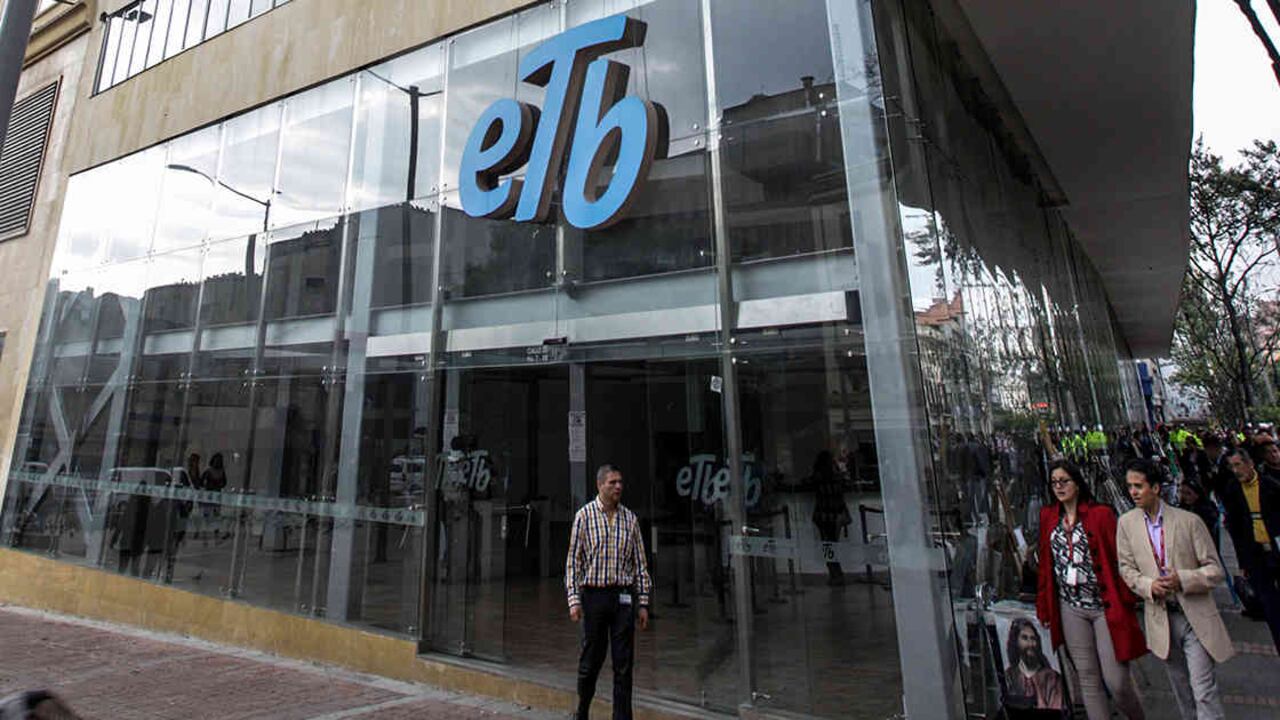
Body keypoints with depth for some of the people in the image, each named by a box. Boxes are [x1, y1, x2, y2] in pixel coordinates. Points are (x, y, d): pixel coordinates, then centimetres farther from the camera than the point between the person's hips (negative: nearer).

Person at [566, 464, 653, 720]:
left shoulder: (630, 518, 6)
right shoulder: (585, 515, -2)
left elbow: (640, 563, 9)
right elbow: (573, 560, -2)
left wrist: (643, 603, 5)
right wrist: (574, 600, -8)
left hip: (624, 596, 2)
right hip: (594, 595, -2)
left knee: (624, 664, 5)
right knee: (591, 660, 10)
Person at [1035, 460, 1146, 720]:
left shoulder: (1101, 514, -6)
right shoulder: (1048, 517, 6)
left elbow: (1119, 559, -7)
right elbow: (1045, 564, 8)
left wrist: (1125, 600, -12)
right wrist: (1044, 606, 8)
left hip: (1105, 606, -3)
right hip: (1070, 608, 4)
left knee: (1116, 680, 0)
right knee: (1087, 679, 8)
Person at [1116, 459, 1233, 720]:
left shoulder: (1189, 521, -7)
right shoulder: (1126, 523, -1)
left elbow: (1215, 570, -4)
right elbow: (1127, 567, 5)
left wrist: (1182, 579, -20)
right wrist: (1149, 586, -13)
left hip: (1195, 615, -2)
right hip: (1161, 617, 2)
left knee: (1204, 690, -3)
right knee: (1181, 687, 17)